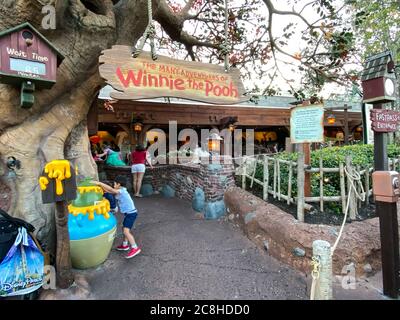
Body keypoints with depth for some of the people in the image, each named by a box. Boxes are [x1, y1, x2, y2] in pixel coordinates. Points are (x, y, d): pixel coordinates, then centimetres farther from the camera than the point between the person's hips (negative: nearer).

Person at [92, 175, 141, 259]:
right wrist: (100, 186, 9)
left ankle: (135, 248, -18)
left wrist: (99, 183, -25)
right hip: (128, 213, 11)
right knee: (124, 229, 23)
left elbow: (110, 189, -28)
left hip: (131, 213, -11)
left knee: (126, 231, -17)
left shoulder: (121, 191, -17)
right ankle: (125, 245, 39)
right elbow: (109, 191, 13)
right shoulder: (121, 191, 11)